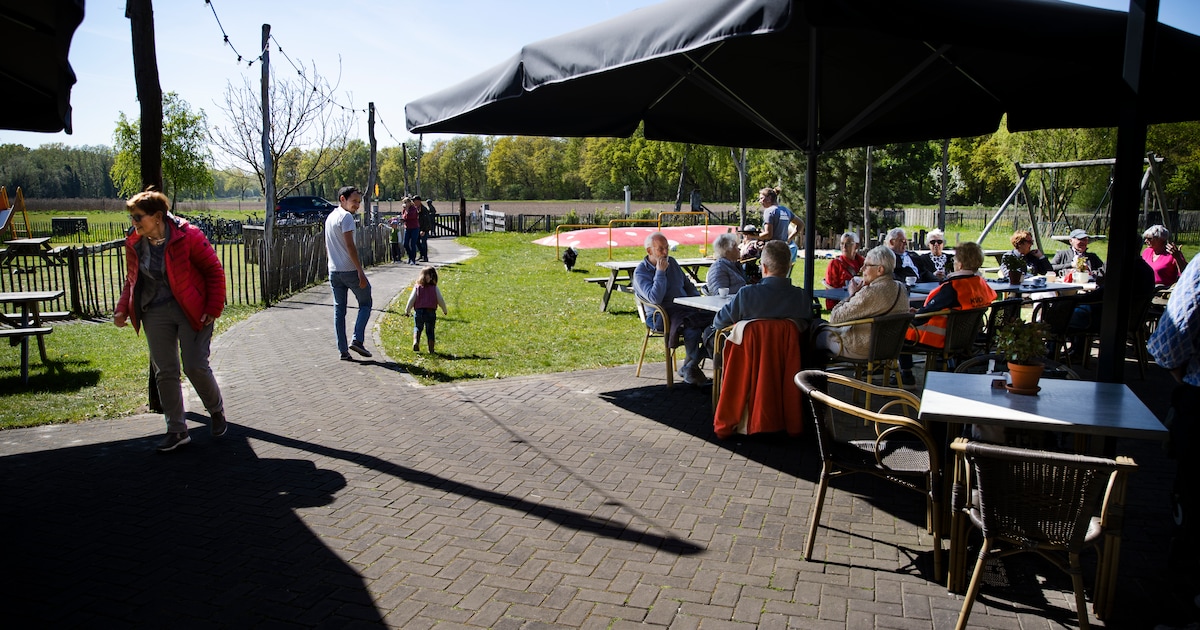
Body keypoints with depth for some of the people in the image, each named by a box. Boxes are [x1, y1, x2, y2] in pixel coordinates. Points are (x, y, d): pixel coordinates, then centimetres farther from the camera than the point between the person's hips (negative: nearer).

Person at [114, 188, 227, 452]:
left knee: (195, 366, -6)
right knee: (164, 372, 5)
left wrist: (213, 309, -13)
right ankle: (177, 430, 16)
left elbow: (214, 271, -9)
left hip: (191, 311, -5)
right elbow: (132, 280, 17)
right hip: (155, 314, 5)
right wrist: (122, 309, 3)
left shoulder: (187, 235, -12)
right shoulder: (134, 244, 5)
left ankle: (217, 411, 23)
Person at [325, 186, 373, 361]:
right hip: (350, 270, -8)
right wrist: (360, 271, -19)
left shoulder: (329, 217, 17)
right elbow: (350, 246, -18)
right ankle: (357, 340, -6)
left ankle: (342, 350, 9)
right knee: (365, 304, 6)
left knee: (339, 310, 8)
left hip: (333, 271, 8)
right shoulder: (346, 216, -11)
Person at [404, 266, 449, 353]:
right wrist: (444, 310, 18)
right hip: (431, 312, 0)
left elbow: (411, 299, 0)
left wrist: (407, 311, 9)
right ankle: (431, 349, 10)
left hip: (419, 311, 1)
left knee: (417, 327, 18)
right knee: (430, 331, 10)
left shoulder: (417, 287, 0)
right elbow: (440, 300, 2)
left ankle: (415, 341, -9)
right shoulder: (435, 288, -1)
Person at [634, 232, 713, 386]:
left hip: (686, 308, 7)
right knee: (692, 328, -35)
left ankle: (688, 368, -7)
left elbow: (688, 284, 31)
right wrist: (660, 272, -17)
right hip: (662, 316, -7)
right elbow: (655, 299, -20)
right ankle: (689, 368, -10)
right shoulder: (640, 272, -5)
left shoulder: (672, 262, 17)